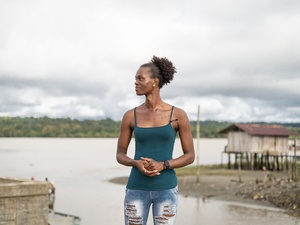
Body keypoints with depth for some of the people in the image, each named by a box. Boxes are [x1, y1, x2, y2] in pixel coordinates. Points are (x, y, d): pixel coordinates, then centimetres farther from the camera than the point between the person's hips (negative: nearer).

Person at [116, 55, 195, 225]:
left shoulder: (178, 115, -2)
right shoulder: (130, 116, 3)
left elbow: (190, 156, 0)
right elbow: (120, 156, 8)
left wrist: (162, 165, -18)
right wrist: (137, 164, -15)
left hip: (166, 189, -1)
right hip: (137, 189, 2)